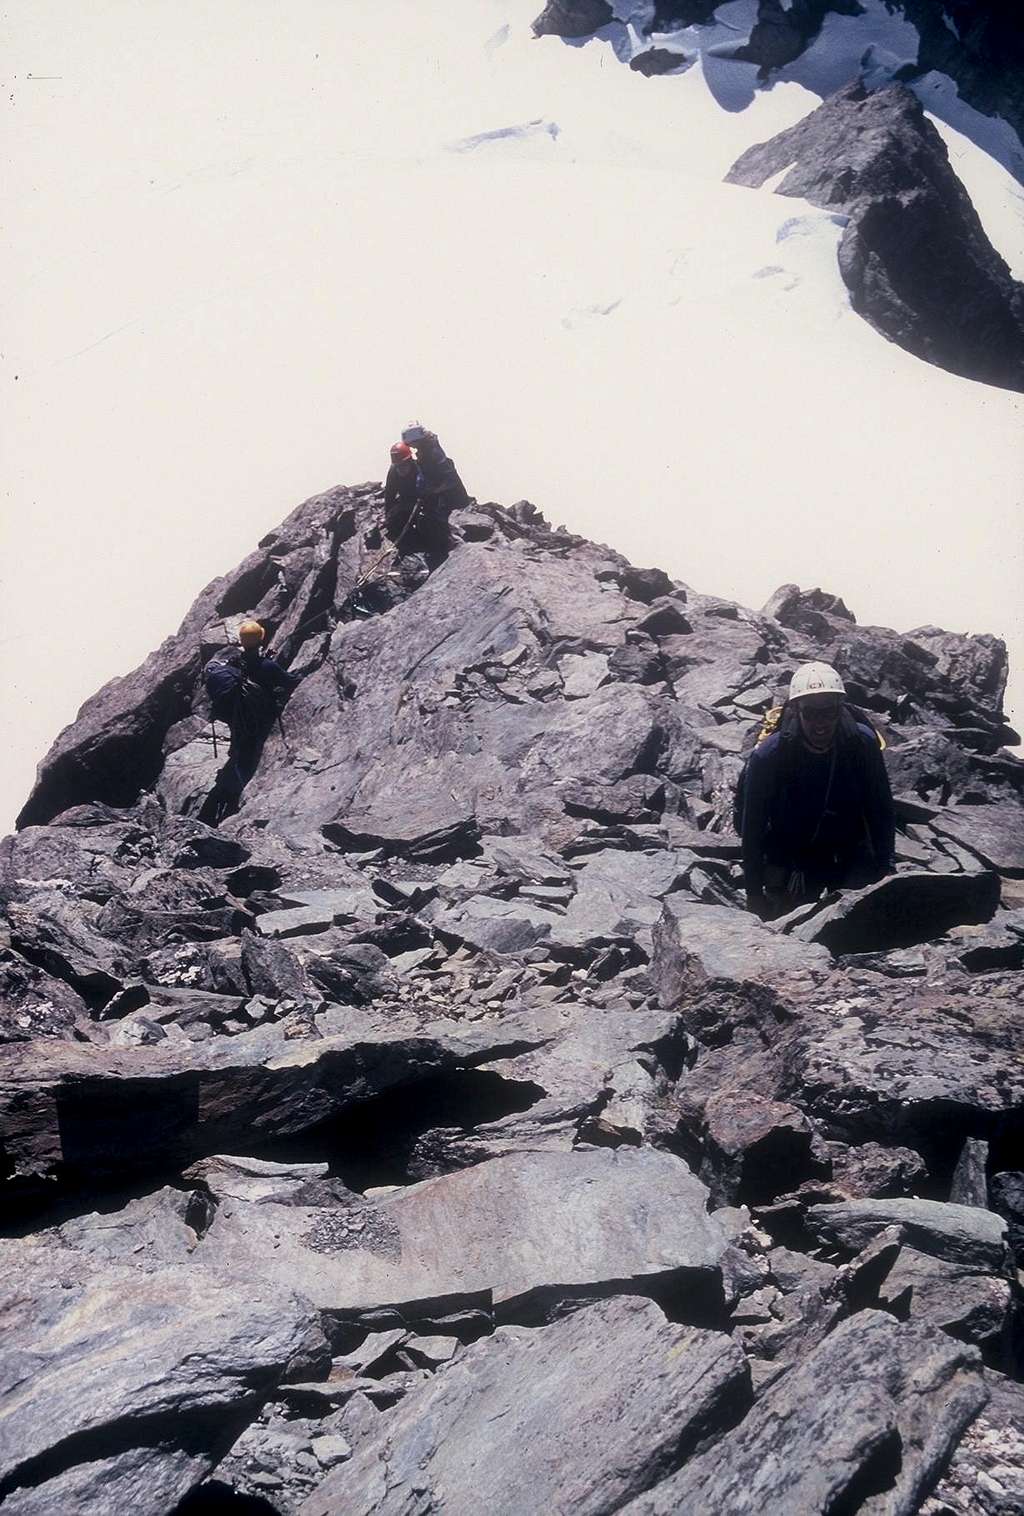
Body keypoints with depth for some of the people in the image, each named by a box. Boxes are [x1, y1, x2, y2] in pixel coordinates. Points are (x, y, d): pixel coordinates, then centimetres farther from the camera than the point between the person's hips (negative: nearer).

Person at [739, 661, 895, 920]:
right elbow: (752, 828, -12)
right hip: (790, 864, -1)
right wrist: (754, 893, -10)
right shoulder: (766, 757, -21)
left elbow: (880, 809, -2)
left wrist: (884, 867, -4)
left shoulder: (862, 743, -15)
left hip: (850, 856, 2)